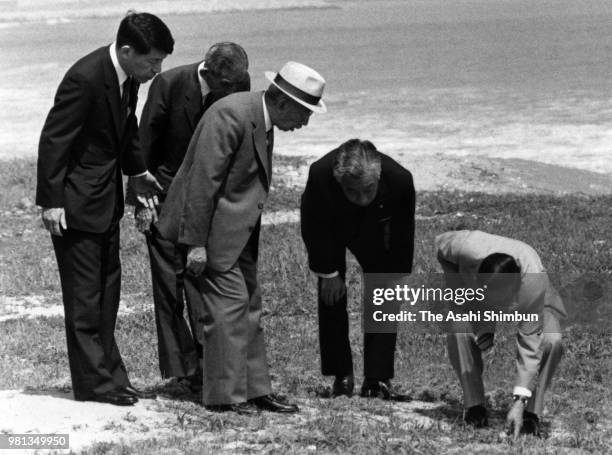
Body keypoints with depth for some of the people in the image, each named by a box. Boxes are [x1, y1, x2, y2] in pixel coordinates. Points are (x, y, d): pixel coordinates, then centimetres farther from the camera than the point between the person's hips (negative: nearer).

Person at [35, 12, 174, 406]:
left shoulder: (128, 78, 0)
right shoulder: (85, 79, -26)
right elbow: (53, 140, -21)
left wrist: (137, 171, 22)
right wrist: (52, 201, -20)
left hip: (106, 200, 9)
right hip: (76, 202, -9)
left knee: (107, 291, 14)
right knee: (84, 295, -3)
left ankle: (110, 377, 22)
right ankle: (94, 382, 4)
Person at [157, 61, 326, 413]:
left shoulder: (262, 120, 7)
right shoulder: (231, 115, -23)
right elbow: (203, 180, -24)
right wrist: (196, 243, -24)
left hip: (238, 227, 10)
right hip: (212, 225, -10)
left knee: (249, 305, 10)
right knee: (229, 301, -10)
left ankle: (255, 390, 16)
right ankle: (226, 394, -3)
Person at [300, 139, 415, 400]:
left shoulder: (400, 180, -39)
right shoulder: (320, 175, -41)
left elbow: (403, 240, -21)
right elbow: (313, 229, -21)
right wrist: (328, 272, -17)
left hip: (375, 235, 1)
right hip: (331, 232, -1)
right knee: (332, 296, -7)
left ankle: (377, 380, -2)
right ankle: (342, 377, 2)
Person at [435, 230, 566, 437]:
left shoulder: (534, 283, -44)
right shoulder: (470, 247, -41)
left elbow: (530, 345, -38)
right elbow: (441, 243, -15)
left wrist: (519, 402, -41)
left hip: (535, 303, -2)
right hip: (476, 302, 2)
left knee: (551, 342, -32)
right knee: (459, 331, -29)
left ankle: (531, 413, -14)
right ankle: (474, 406, -12)